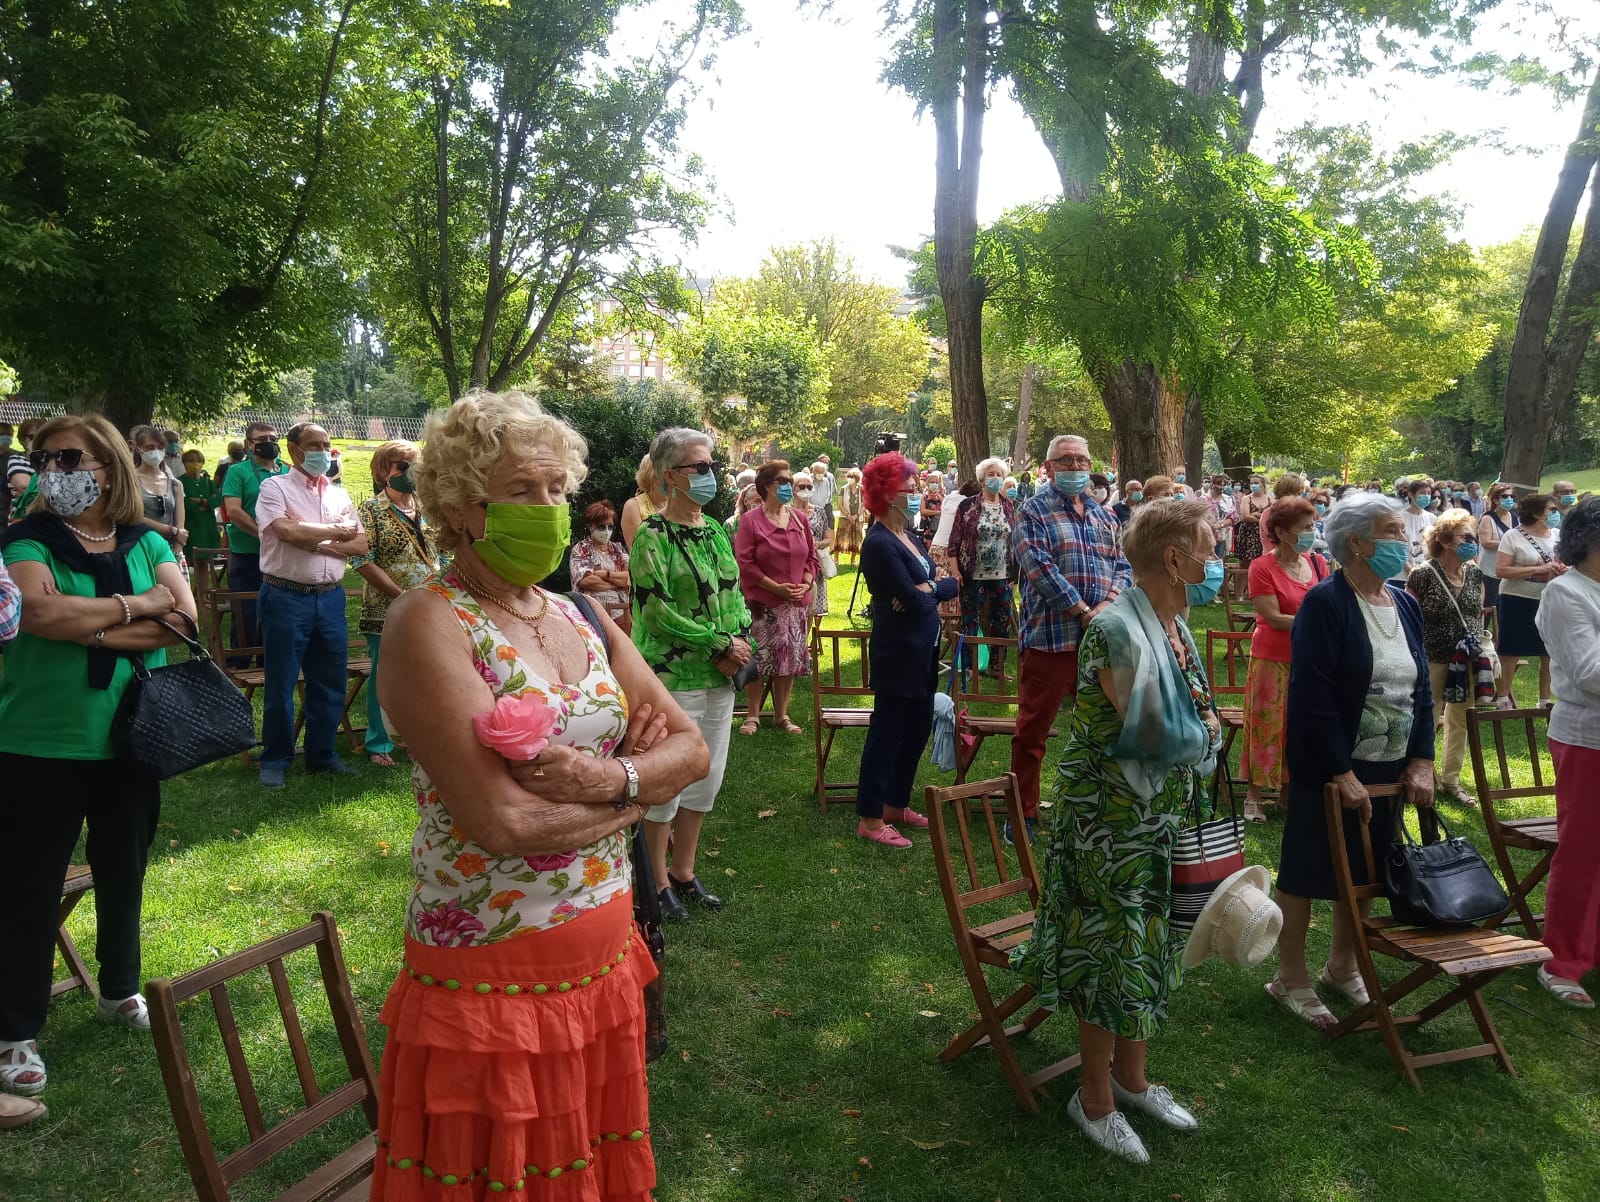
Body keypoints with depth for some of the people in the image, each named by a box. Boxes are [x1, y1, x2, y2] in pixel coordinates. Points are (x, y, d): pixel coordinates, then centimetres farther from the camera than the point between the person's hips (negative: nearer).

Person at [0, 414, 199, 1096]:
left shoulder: (148, 544, 3)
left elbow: (184, 620, -12)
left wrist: (89, 628, -19)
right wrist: (139, 606, -16)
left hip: (129, 742, 3)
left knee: (123, 872, 18)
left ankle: (120, 990, 39)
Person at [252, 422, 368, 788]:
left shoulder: (339, 494, 12)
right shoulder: (275, 487, -2)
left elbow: (361, 546, 3)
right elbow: (288, 531, -19)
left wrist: (313, 540, -11)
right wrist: (336, 532, -7)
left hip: (331, 597, 5)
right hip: (286, 597, -5)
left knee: (329, 684, 11)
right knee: (281, 684, 3)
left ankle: (322, 754, 25)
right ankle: (275, 760, 17)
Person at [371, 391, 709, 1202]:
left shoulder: (577, 617, 6)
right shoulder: (429, 624, -15)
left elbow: (689, 747, 4)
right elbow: (501, 822, -25)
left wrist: (610, 780, -17)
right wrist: (639, 785, -11)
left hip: (603, 963, 6)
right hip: (492, 978, -6)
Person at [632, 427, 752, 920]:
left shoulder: (717, 531, 10)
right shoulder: (653, 535, -12)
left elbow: (734, 593, 14)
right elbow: (655, 608, -18)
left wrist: (740, 640, -6)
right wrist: (720, 644, -16)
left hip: (721, 677, 7)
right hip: (672, 677, -7)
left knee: (708, 778, 14)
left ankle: (683, 871, 30)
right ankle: (657, 882, 19)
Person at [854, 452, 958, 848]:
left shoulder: (909, 536, 10)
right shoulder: (879, 544, -18)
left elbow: (950, 585, 4)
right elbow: (914, 600, -23)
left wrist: (927, 587, -16)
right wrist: (935, 586, -2)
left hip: (923, 651, 9)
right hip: (898, 652, -9)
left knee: (918, 730, 17)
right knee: (887, 733, 0)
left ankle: (896, 804, 32)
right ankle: (870, 819, 11)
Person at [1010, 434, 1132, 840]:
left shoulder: (1104, 516, 17)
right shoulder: (1032, 513, -1)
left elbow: (1123, 566, 9)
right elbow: (1040, 568, -14)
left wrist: (1107, 607, -10)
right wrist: (1084, 613, -16)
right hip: (1049, 638, -5)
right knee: (1032, 730, 1)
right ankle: (1024, 812, 13)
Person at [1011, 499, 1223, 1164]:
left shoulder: (1176, 626, 4)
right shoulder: (1117, 630, -24)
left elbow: (1200, 722, 17)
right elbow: (1155, 736, -26)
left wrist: (1199, 733, -2)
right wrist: (1207, 734, -8)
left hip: (1163, 822, 8)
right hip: (1112, 825, -8)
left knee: (1149, 947, 19)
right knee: (1113, 953, 5)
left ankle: (1130, 1076, 38)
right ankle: (1095, 1099, 24)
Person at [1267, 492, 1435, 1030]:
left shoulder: (1404, 603, 7)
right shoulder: (1325, 603, -16)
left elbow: (1421, 688, 10)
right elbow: (1312, 696, -21)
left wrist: (1422, 761, 0)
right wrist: (1342, 773, -22)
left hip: (1387, 768, 7)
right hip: (1328, 769, -7)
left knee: (1363, 871, 17)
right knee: (1306, 870, 5)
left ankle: (1342, 967, 37)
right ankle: (1291, 978, 21)